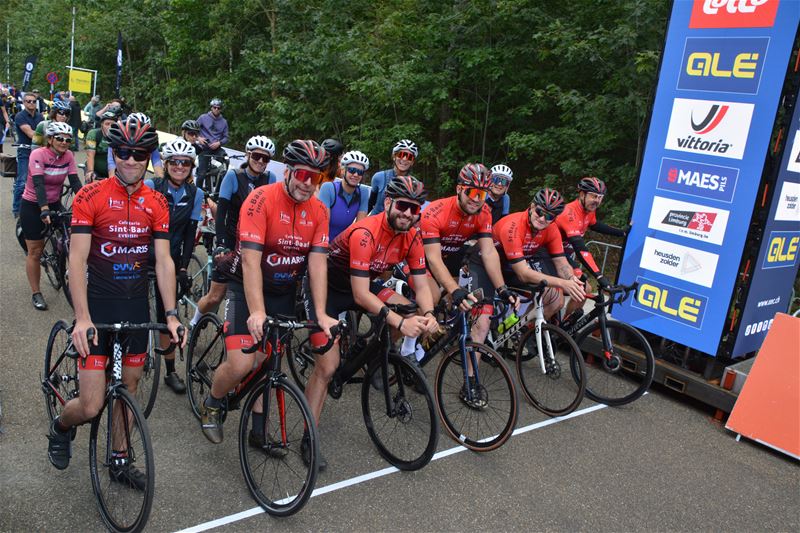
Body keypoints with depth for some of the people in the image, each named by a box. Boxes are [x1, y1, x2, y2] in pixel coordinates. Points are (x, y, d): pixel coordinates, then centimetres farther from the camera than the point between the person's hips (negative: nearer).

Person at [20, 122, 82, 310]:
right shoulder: (38, 154, -20)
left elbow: (75, 182, -14)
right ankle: (36, 294, 13)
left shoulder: (68, 156, -8)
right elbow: (38, 183, -30)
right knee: (35, 251, 2)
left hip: (54, 204, 4)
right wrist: (44, 210, -43)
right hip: (33, 206, -4)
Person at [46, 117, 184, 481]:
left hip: (136, 306, 4)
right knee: (91, 406, -5)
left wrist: (171, 314, -7)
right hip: (97, 304, -3)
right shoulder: (90, 196, -8)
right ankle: (60, 427, 30)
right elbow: (77, 259, -12)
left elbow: (163, 261, 0)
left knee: (128, 389, 14)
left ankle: (118, 462, 32)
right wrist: (82, 318, -21)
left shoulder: (157, 204, 3)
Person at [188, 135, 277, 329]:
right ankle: (193, 325, 32)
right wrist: (221, 245, -23)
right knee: (215, 297, 5)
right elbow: (221, 212, -12)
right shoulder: (233, 176, -7)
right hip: (232, 243, -2)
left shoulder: (270, 179, 0)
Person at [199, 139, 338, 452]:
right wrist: (257, 312, -37)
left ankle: (258, 431, 23)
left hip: (283, 292, 4)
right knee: (241, 364, -14)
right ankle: (212, 406, 17)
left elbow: (317, 263, -12)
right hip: (247, 288, -4)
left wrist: (321, 314, -21)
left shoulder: (319, 211, -7)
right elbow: (251, 260, -28)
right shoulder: (262, 199, -21)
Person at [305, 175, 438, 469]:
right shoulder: (365, 233, -33)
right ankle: (308, 440, 3)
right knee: (328, 366, -12)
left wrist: (428, 315, -31)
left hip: (362, 285, 6)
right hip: (326, 288, -6)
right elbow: (361, 295, -35)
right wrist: (400, 323, -41)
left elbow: (421, 286, -11)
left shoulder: (412, 238, -12)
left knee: (413, 313, -13)